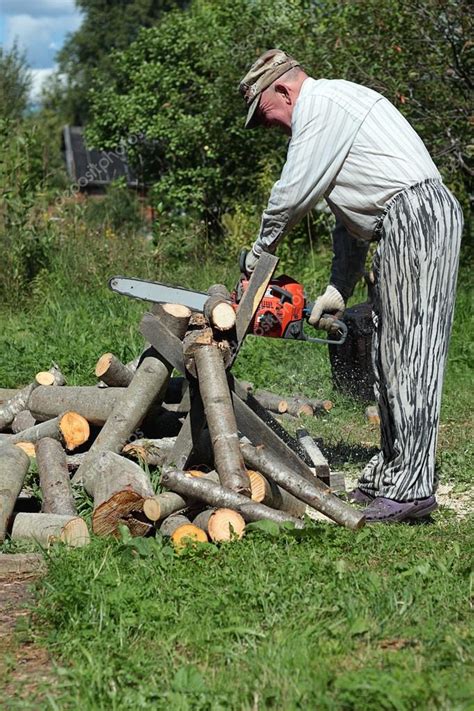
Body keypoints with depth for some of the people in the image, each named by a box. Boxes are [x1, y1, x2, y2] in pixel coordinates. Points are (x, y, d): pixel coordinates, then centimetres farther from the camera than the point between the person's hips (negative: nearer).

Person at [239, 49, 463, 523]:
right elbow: (351, 215, 26)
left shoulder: (322, 102, -5)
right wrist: (338, 289, 19)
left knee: (409, 356, -12)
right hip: (399, 230, 10)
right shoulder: (332, 112, 27)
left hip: (416, 216, -10)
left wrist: (259, 251, 10)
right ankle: (388, 474, 15)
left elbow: (293, 192, -6)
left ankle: (410, 488, -12)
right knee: (387, 355, 10)